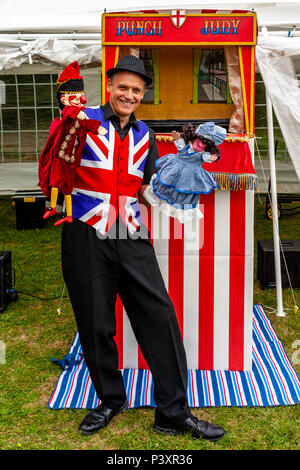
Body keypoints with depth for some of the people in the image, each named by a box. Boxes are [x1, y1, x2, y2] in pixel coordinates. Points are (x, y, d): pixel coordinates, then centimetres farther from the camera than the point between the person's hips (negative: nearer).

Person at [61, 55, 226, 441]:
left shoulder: (144, 135, 15)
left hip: (131, 237, 3)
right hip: (86, 237, -3)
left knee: (159, 315, -5)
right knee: (95, 325, 5)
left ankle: (173, 412, 5)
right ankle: (110, 401, 27)